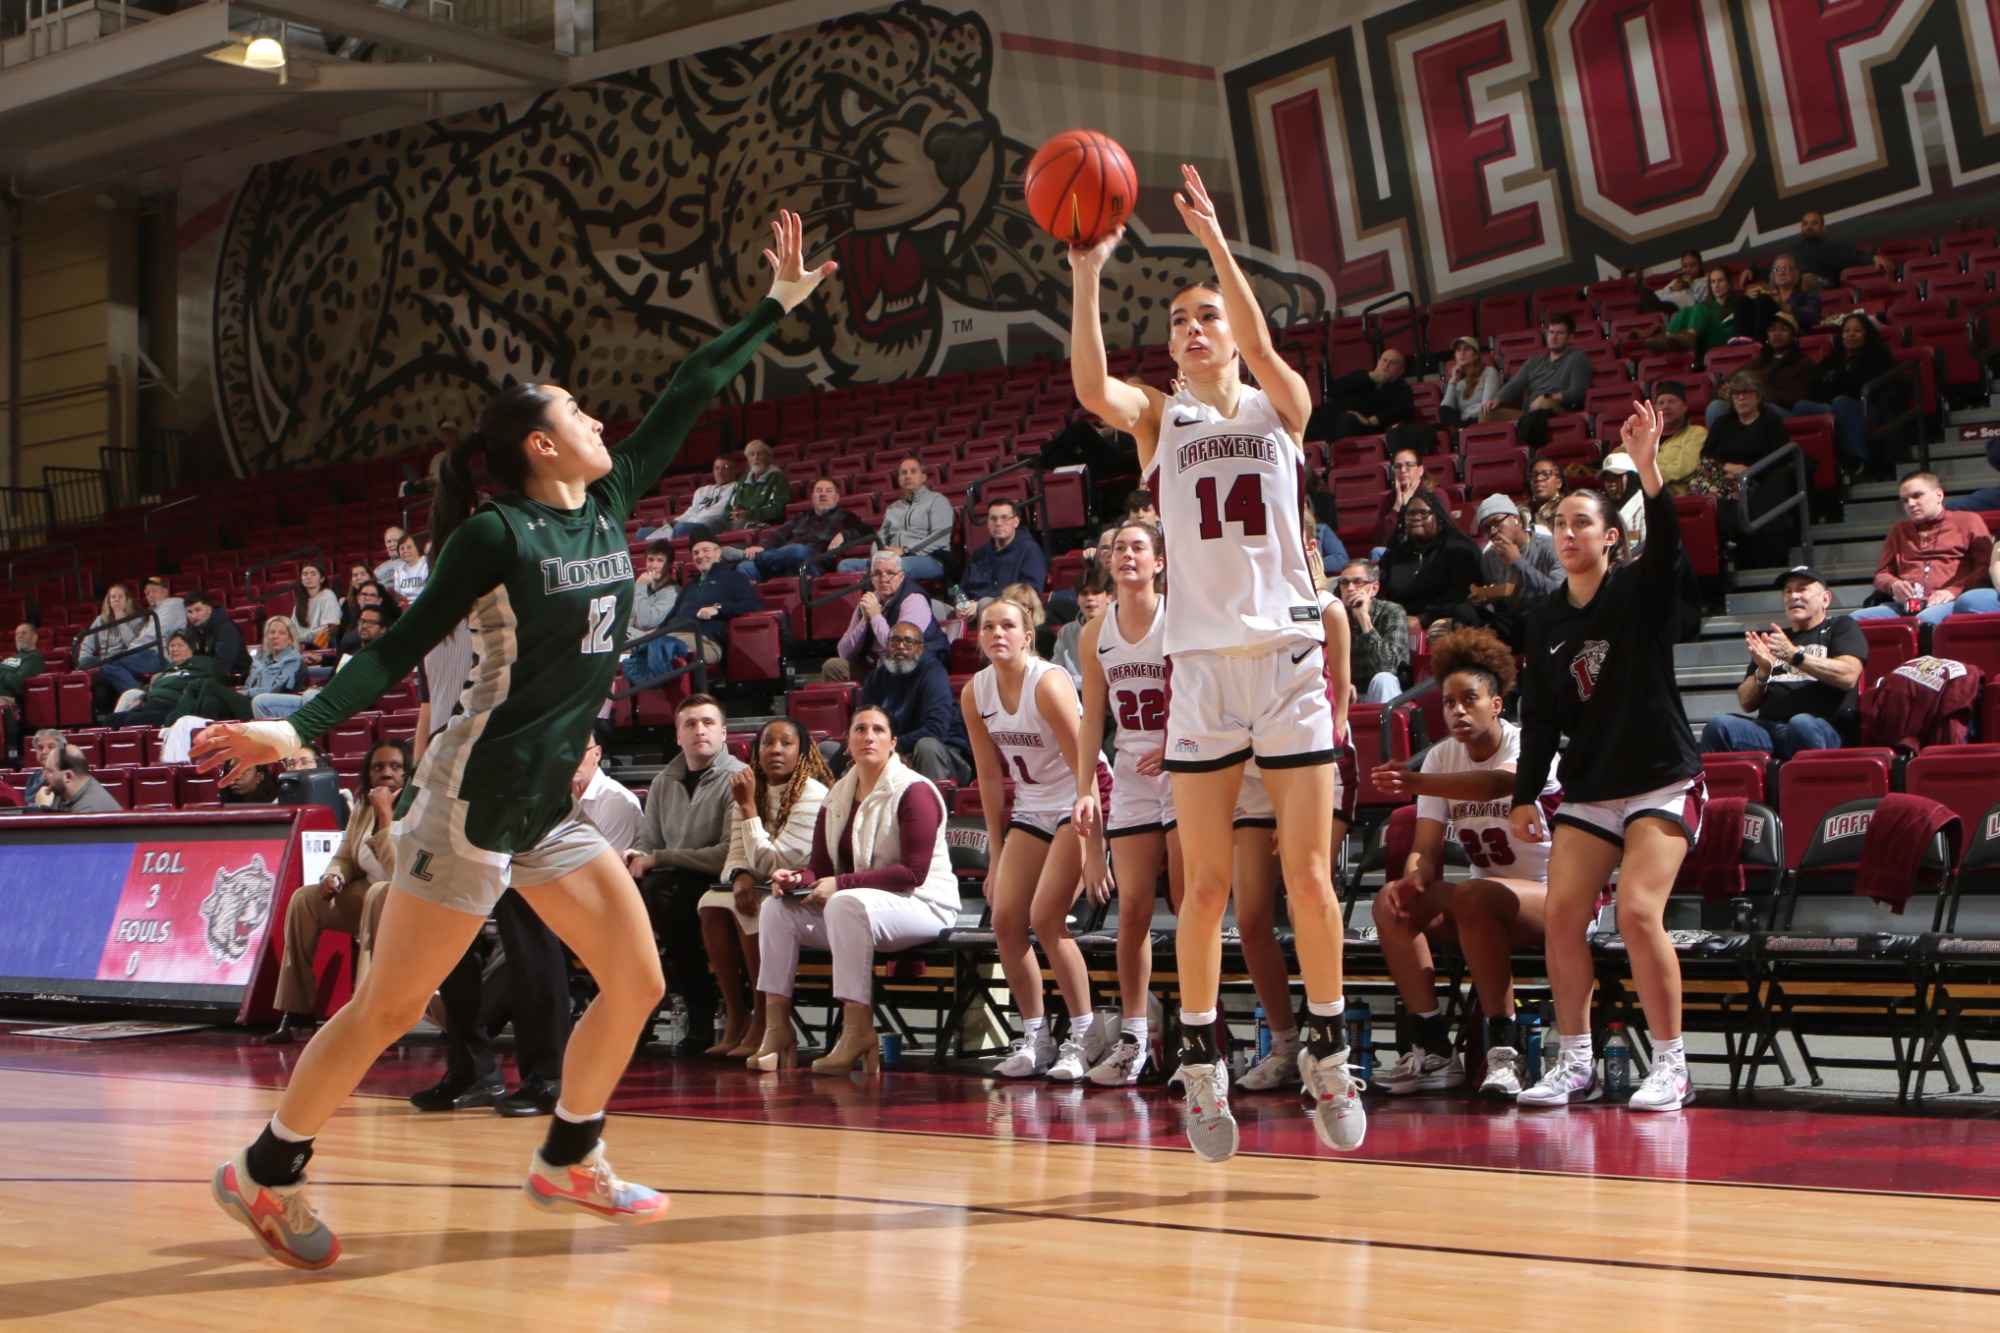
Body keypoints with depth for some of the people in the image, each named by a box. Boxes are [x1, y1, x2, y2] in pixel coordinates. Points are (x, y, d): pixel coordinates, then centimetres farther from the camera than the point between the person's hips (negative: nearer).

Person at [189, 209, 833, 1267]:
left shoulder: (607, 507, 8)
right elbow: (402, 648, -10)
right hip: (475, 794, -8)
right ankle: (265, 1173, 14)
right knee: (389, 1007, -2)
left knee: (636, 980, 6)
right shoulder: (498, 535, -11)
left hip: (549, 804, 8)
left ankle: (567, 1160, 22)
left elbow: (683, 400, 13)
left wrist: (776, 308, 18)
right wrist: (299, 729, -20)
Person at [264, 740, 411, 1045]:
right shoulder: (362, 808, 4)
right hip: (368, 898, 8)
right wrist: (333, 876, -12)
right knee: (304, 900, -5)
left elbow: (398, 874, -29)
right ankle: (297, 1015, -5)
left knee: (380, 896, -37)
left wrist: (385, 815, -28)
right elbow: (345, 856, 13)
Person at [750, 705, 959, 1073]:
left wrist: (841, 884, -22)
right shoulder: (837, 798, 12)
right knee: (777, 906, -9)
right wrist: (797, 878, -15)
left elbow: (913, 873, -19)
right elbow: (821, 867, 10)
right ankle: (777, 1027, -14)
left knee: (847, 904, -36)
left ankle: (858, 1032, -34)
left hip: (923, 905, -8)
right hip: (860, 902, 8)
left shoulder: (914, 792, -11)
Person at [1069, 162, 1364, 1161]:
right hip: (1202, 660, 1)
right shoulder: (1160, 421, 10)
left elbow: (1260, 345, -14)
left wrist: (1214, 238, -22)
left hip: (1290, 653, -1)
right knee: (1205, 883, 0)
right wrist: (1086, 273, -20)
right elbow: (1090, 387, -11)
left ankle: (1328, 1054, 14)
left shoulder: (1280, 406, 8)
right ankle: (1201, 1067, 12)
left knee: (1308, 875, -1)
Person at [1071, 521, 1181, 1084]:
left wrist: (1175, 748, -22)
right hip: (1131, 778, 4)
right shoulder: (1096, 633, 7)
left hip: (1183, 773, -4)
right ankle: (1133, 1037, 5)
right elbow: (1092, 721, 8)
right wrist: (1085, 791, 0)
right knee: (1133, 907, 1)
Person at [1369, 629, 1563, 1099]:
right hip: (1487, 901, 6)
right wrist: (1410, 880, -28)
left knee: (1473, 895, -36)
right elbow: (1426, 849, -4)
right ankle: (1431, 1049, -18)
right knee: (1394, 900, -17)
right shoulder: (1442, 757, 3)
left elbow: (1499, 782, -41)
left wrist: (1419, 783, -55)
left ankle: (1504, 1049, -31)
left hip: (1551, 898, -6)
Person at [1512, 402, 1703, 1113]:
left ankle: (1671, 1067, -6)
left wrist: (1648, 472, -42)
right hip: (1587, 787, 5)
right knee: (1562, 915, -6)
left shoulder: (1638, 590, -4)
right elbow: (1540, 715, 11)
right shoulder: (1546, 620, 8)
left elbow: (1666, 545, -27)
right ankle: (1575, 1062, 6)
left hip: (1661, 781, -5)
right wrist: (1524, 795, 5)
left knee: (1638, 913, -17)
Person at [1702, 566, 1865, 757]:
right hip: (1768, 728, 4)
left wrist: (1795, 655, -11)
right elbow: (1746, 703, 20)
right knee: (1719, 725, -26)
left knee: (1802, 724, -39)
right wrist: (1763, 672, 0)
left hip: (1823, 729, -4)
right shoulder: (1772, 639, 29)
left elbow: (1848, 676, -4)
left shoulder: (1841, 627, 17)